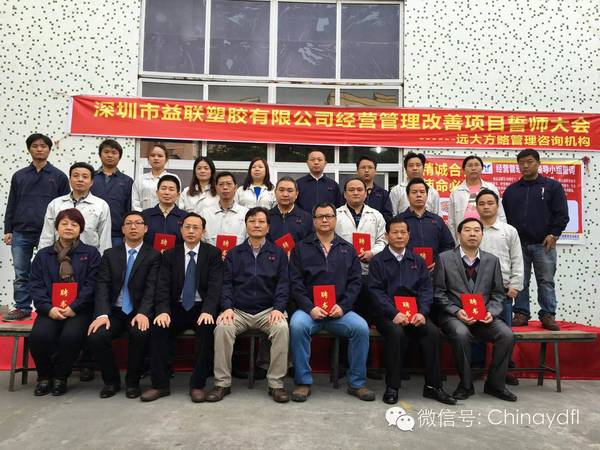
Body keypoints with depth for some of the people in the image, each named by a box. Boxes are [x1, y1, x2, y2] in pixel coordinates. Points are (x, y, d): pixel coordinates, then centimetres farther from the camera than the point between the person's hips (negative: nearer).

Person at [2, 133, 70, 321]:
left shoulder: (59, 176, 4)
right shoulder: (19, 176, 10)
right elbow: (11, 205, 12)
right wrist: (8, 230, 6)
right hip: (20, 234, 3)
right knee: (21, 274, 7)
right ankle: (22, 308, 17)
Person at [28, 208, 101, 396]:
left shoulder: (90, 253, 8)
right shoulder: (43, 254, 16)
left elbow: (91, 284, -1)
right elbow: (35, 285, 7)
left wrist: (73, 308, -12)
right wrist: (49, 308, -10)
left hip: (79, 310, -2)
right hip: (50, 310, 2)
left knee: (71, 336, -30)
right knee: (39, 336, -26)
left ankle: (60, 377, -1)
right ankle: (44, 376, 4)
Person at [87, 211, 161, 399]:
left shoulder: (153, 256, 4)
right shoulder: (110, 254, 12)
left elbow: (151, 288, -8)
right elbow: (102, 286, 0)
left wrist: (143, 313, -25)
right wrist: (102, 314, -16)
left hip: (139, 312, -2)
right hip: (114, 311, 3)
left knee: (140, 334, -33)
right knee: (96, 336, -25)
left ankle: (132, 381, -6)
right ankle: (111, 380, 3)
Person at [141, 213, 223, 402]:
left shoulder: (213, 253, 1)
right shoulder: (169, 255, 8)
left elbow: (215, 286, -10)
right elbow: (163, 286, -2)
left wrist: (207, 311, -27)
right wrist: (163, 311, -21)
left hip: (202, 308, -2)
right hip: (177, 307, 2)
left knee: (207, 329, -32)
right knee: (157, 327, -24)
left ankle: (197, 384, -17)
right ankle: (160, 384, -10)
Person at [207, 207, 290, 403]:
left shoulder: (278, 253, 12)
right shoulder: (234, 254, 15)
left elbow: (283, 284, 4)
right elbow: (226, 283, 6)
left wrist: (278, 308, -12)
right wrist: (227, 307, -11)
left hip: (268, 311, 0)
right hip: (238, 311, 1)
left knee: (282, 328, -31)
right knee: (222, 327, -29)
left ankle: (276, 383, -17)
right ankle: (222, 383, -14)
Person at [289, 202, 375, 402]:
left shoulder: (348, 249, 15)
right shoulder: (301, 248, 10)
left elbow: (355, 281, 8)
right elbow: (295, 282, 1)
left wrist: (342, 306, -8)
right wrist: (310, 308, -13)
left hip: (340, 310, 2)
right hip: (309, 308, -1)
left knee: (361, 327, -25)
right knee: (297, 325, -32)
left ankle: (356, 382, -5)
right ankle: (303, 382, -14)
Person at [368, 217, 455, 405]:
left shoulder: (418, 261, 17)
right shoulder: (378, 261, 6)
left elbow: (426, 289, 8)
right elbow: (376, 291, -4)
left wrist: (422, 313, -11)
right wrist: (394, 313, -18)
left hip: (414, 312, 3)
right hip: (387, 313, -3)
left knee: (433, 332, -24)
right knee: (397, 332, -32)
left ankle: (433, 386, -10)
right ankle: (392, 387, -18)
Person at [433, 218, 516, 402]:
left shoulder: (492, 260, 11)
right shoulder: (444, 259, 1)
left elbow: (498, 294, 12)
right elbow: (438, 293, -1)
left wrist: (491, 312, -7)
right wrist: (457, 311, -14)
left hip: (483, 316, 3)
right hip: (454, 315, -3)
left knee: (507, 335, -22)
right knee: (461, 334, -34)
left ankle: (495, 384, 1)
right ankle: (466, 385, -11)